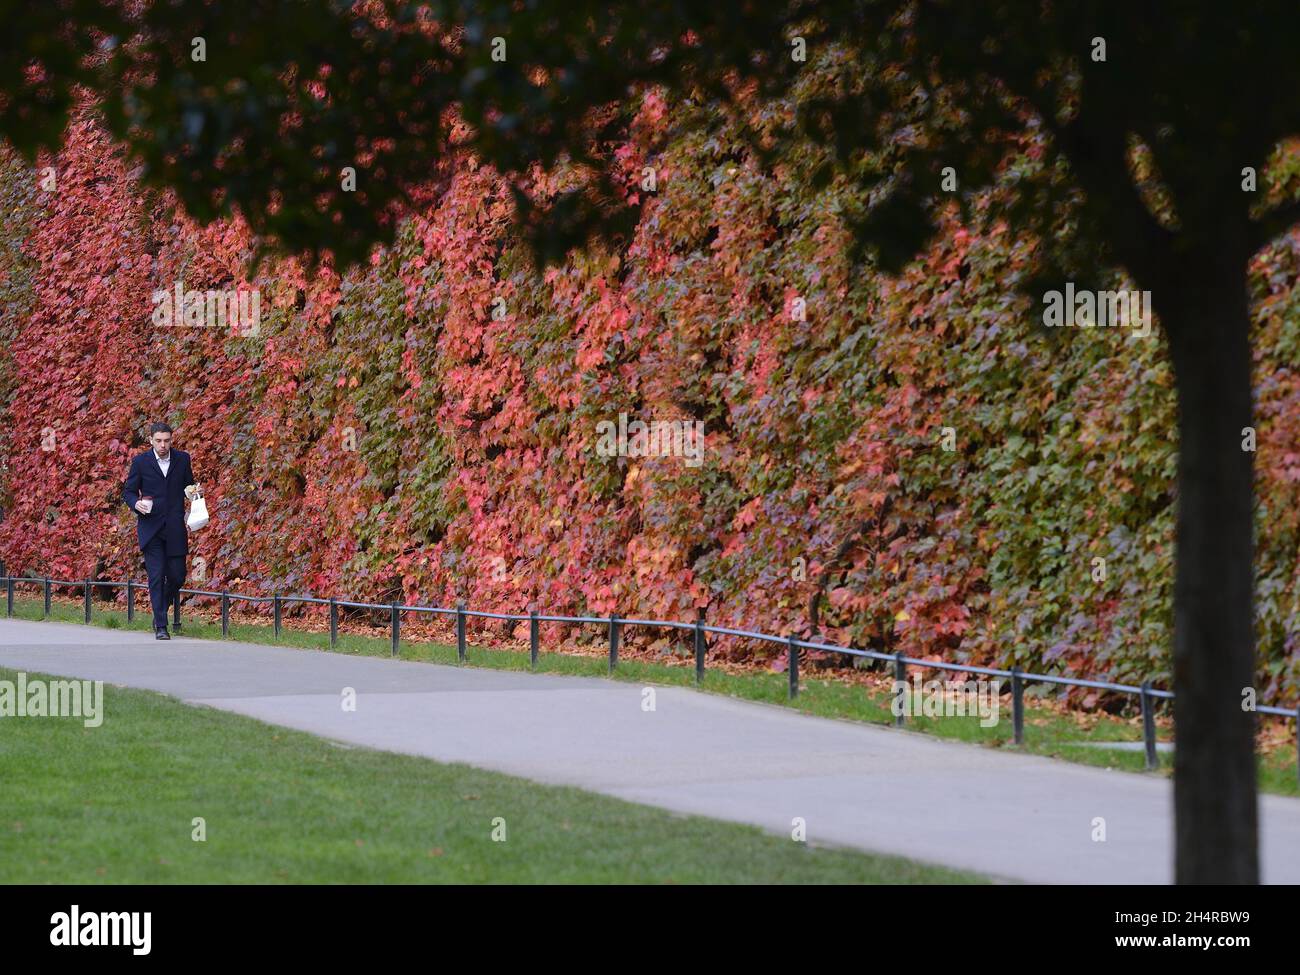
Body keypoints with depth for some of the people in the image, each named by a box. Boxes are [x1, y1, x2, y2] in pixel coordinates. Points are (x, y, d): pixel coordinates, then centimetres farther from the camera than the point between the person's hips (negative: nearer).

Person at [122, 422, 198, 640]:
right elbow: (128, 492, 4)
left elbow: (189, 485, 18)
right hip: (151, 529, -2)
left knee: (177, 576, 3)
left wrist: (191, 490, -7)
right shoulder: (140, 462, -1)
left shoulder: (182, 459, 6)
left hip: (175, 529, 2)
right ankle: (160, 626, -4)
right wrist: (136, 503, -18)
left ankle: (161, 610, 30)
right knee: (156, 577, -7)